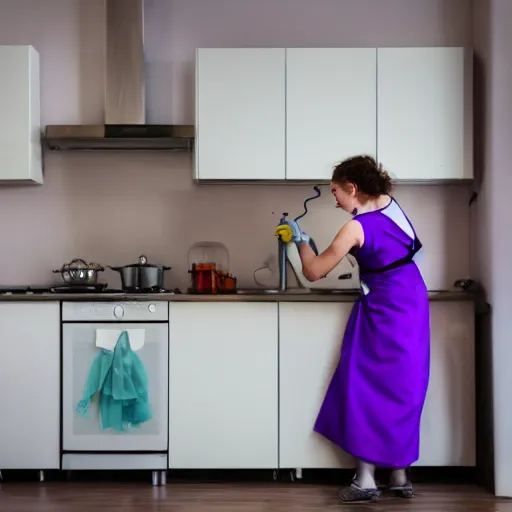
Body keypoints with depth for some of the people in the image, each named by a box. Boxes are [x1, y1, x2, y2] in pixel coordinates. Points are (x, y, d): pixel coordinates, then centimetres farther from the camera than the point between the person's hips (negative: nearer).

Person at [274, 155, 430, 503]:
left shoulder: (355, 228, -18)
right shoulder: (389, 202, 2)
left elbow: (313, 272, -10)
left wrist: (301, 240, 5)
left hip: (385, 311, -8)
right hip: (412, 302, 8)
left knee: (367, 387, -1)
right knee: (401, 388, 11)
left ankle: (366, 480, 0)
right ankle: (400, 477, 17)